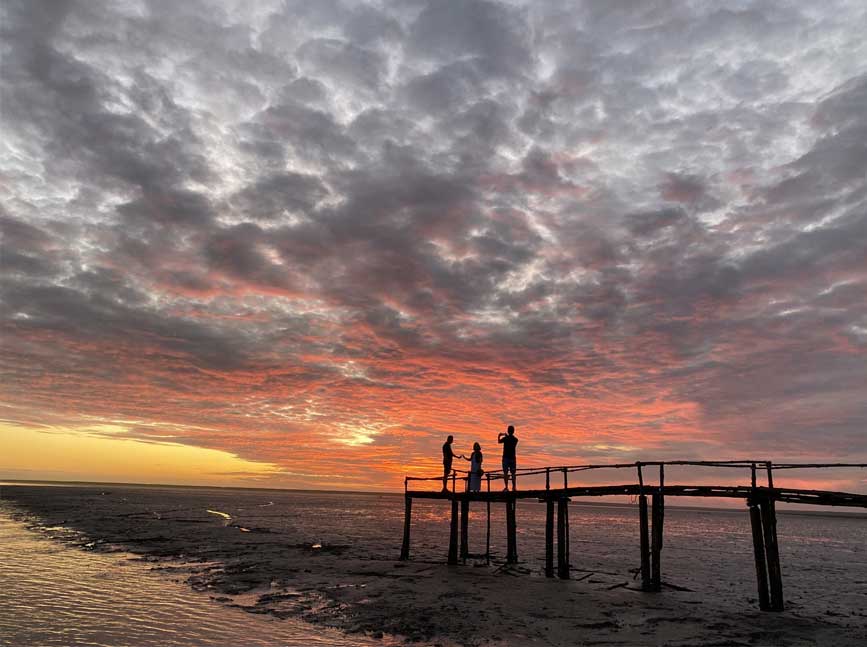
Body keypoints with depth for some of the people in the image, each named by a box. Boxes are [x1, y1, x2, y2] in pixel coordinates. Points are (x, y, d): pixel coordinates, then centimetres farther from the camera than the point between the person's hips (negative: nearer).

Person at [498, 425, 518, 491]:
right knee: (513, 473, 8)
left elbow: (499, 441, 13)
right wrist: (506, 436, 37)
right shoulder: (515, 439, 3)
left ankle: (506, 487, -9)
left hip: (506, 458, -3)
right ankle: (514, 487, 6)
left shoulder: (505, 438, -7)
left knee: (505, 472, -3)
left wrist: (499, 436, 33)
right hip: (513, 458, 3)